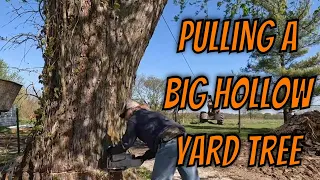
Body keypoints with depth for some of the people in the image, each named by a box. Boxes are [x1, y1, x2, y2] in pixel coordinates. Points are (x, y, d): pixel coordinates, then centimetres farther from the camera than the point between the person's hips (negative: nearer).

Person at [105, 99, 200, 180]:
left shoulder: (134, 118, 16)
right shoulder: (153, 114, 36)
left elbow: (126, 143, 18)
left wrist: (111, 150, 37)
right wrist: (144, 157, 43)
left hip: (168, 145, -7)